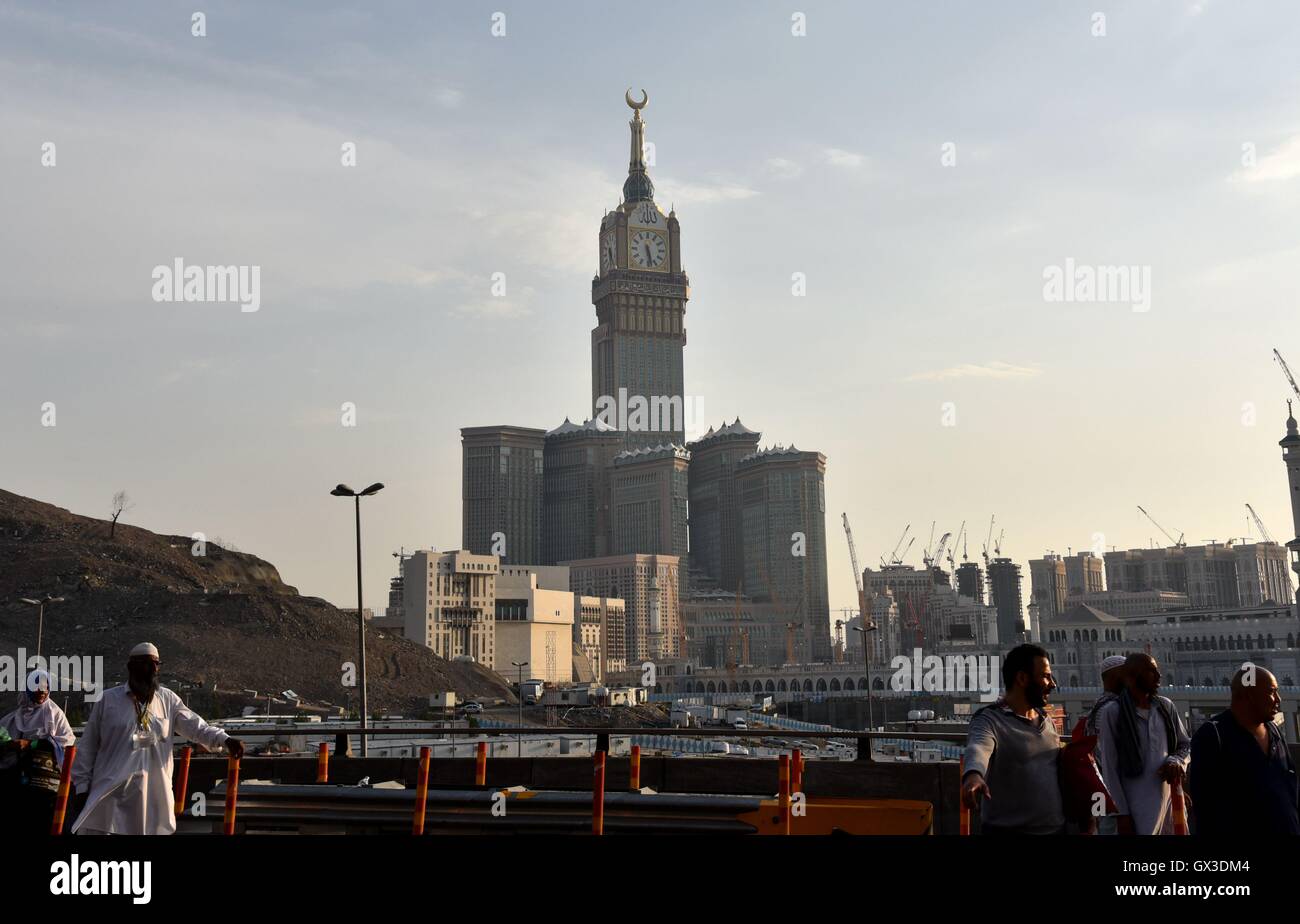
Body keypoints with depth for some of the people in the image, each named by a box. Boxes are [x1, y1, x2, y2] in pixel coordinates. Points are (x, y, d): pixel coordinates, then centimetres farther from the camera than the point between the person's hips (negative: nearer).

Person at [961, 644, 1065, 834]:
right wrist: (973, 775, -53)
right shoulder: (990, 720, -13)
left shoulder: (1047, 721, 11)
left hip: (1056, 827, 6)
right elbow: (978, 748, -33)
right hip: (1008, 829, -6)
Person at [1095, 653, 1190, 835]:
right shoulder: (1112, 712, -7)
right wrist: (1121, 813, -10)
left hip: (1169, 801, 5)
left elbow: (1186, 745, 17)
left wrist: (1176, 762, -6)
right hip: (1136, 809, -5)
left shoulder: (1166, 706, 8)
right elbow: (1109, 768, -7)